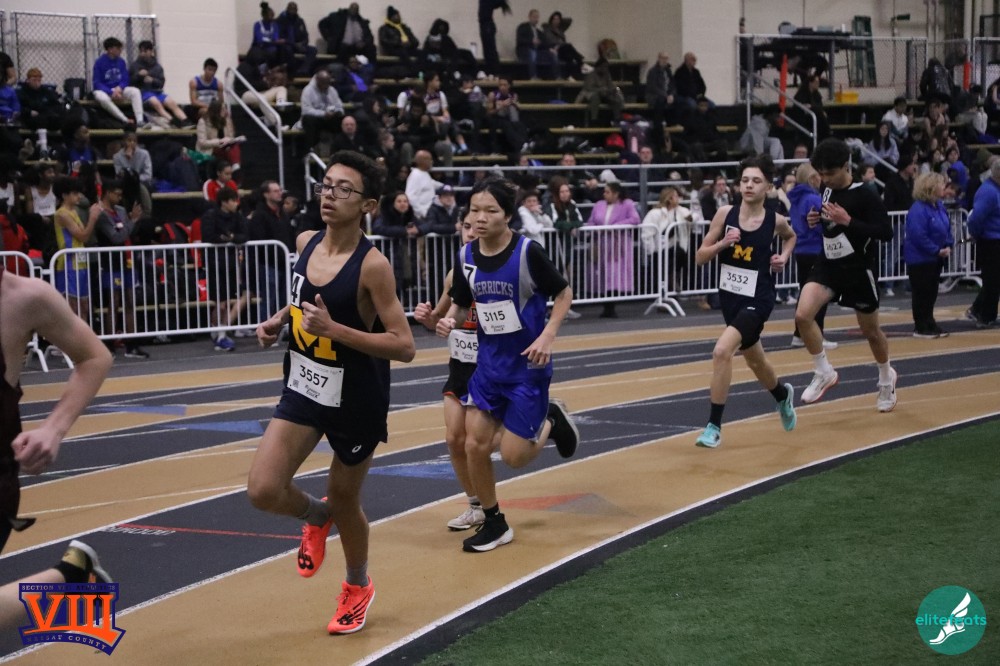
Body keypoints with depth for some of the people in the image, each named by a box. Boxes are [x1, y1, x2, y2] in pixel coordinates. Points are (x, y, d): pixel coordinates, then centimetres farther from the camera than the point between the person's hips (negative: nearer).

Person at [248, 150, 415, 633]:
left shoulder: (372, 265, -23)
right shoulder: (306, 243, -4)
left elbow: (404, 347, -24)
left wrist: (334, 330, -31)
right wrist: (279, 320, 1)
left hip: (357, 402, -5)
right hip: (304, 391, 5)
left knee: (344, 501, 12)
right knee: (263, 490, -11)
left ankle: (357, 586, 41)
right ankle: (316, 516, 25)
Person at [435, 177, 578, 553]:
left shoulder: (527, 252, -16)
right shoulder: (466, 256, -2)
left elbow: (564, 294, -6)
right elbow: (461, 304, 11)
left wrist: (547, 336, -18)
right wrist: (450, 320, -11)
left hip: (527, 365, -5)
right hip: (489, 362, 5)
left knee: (512, 456, -5)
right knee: (475, 445, -1)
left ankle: (550, 421, 26)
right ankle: (494, 524, 17)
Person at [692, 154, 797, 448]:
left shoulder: (775, 220, -7)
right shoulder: (725, 214, -6)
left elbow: (791, 237, 19)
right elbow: (700, 257, -2)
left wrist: (784, 256, 1)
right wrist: (722, 243, -19)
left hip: (757, 300, -4)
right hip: (730, 296, 4)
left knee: (722, 351, -25)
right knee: (754, 360, 24)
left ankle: (714, 426, -14)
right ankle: (783, 394, 58)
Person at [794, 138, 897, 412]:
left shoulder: (864, 196, -17)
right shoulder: (826, 191, 2)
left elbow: (886, 233, -22)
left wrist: (847, 220, -30)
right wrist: (815, 221, -3)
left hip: (858, 269, -5)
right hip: (828, 265, 5)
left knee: (870, 330, 12)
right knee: (803, 315, -17)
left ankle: (886, 377, 39)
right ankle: (824, 373, 1)